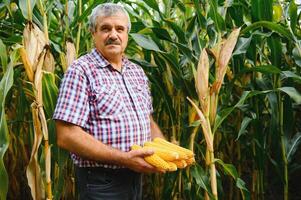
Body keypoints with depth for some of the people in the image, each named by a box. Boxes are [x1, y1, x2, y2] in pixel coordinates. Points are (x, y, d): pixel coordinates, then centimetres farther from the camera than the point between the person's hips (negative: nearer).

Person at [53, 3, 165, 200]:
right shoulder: (81, 71, -13)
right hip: (102, 182, -7)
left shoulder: (137, 71, 9)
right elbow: (67, 136, -20)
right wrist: (124, 158, -24)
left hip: (135, 175, 7)